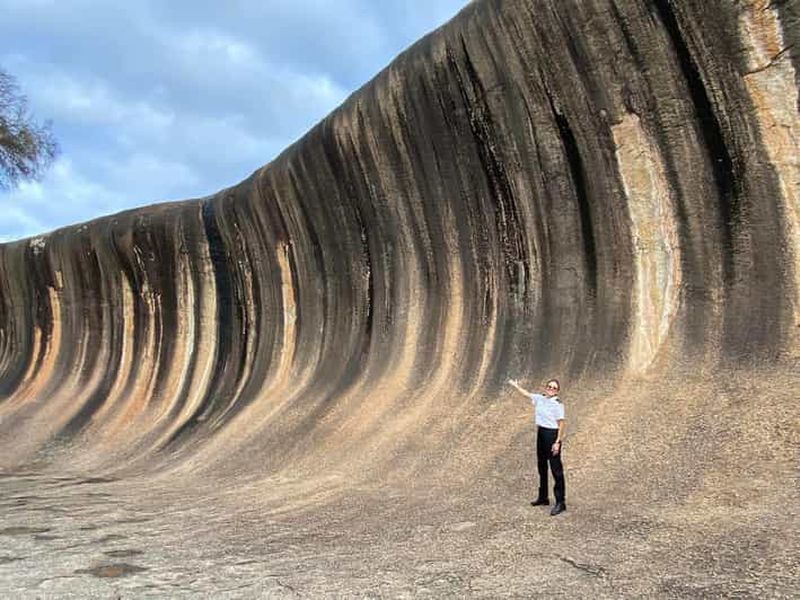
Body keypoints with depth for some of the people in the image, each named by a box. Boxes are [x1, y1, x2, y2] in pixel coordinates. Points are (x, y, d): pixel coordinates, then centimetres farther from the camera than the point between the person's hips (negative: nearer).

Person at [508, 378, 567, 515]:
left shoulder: (557, 404, -14)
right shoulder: (540, 398, 6)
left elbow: (561, 424, -15)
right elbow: (527, 393, 23)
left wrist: (557, 442, -20)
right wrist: (515, 385, 33)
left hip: (552, 435, -8)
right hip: (541, 433, 8)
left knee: (556, 469, -4)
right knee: (541, 466, 16)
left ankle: (560, 502, 0)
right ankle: (543, 498, 29)